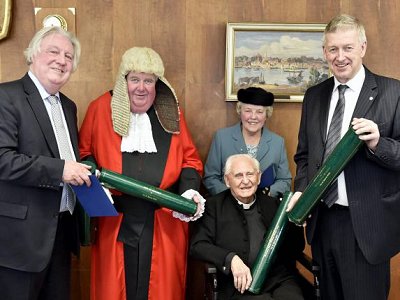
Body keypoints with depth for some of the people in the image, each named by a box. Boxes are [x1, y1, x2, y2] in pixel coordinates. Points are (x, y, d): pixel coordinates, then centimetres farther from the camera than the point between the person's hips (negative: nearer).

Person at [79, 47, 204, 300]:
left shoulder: (171, 112, 7)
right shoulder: (102, 108, 3)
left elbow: (190, 160, 9)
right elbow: (84, 153, 9)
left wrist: (190, 192, -8)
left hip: (164, 220, 1)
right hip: (115, 219, -1)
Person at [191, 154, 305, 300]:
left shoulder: (273, 204, 14)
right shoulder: (213, 206, 7)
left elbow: (296, 249, 15)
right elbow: (198, 245, -3)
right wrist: (231, 259, -17)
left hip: (280, 279, 3)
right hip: (240, 284, -2)